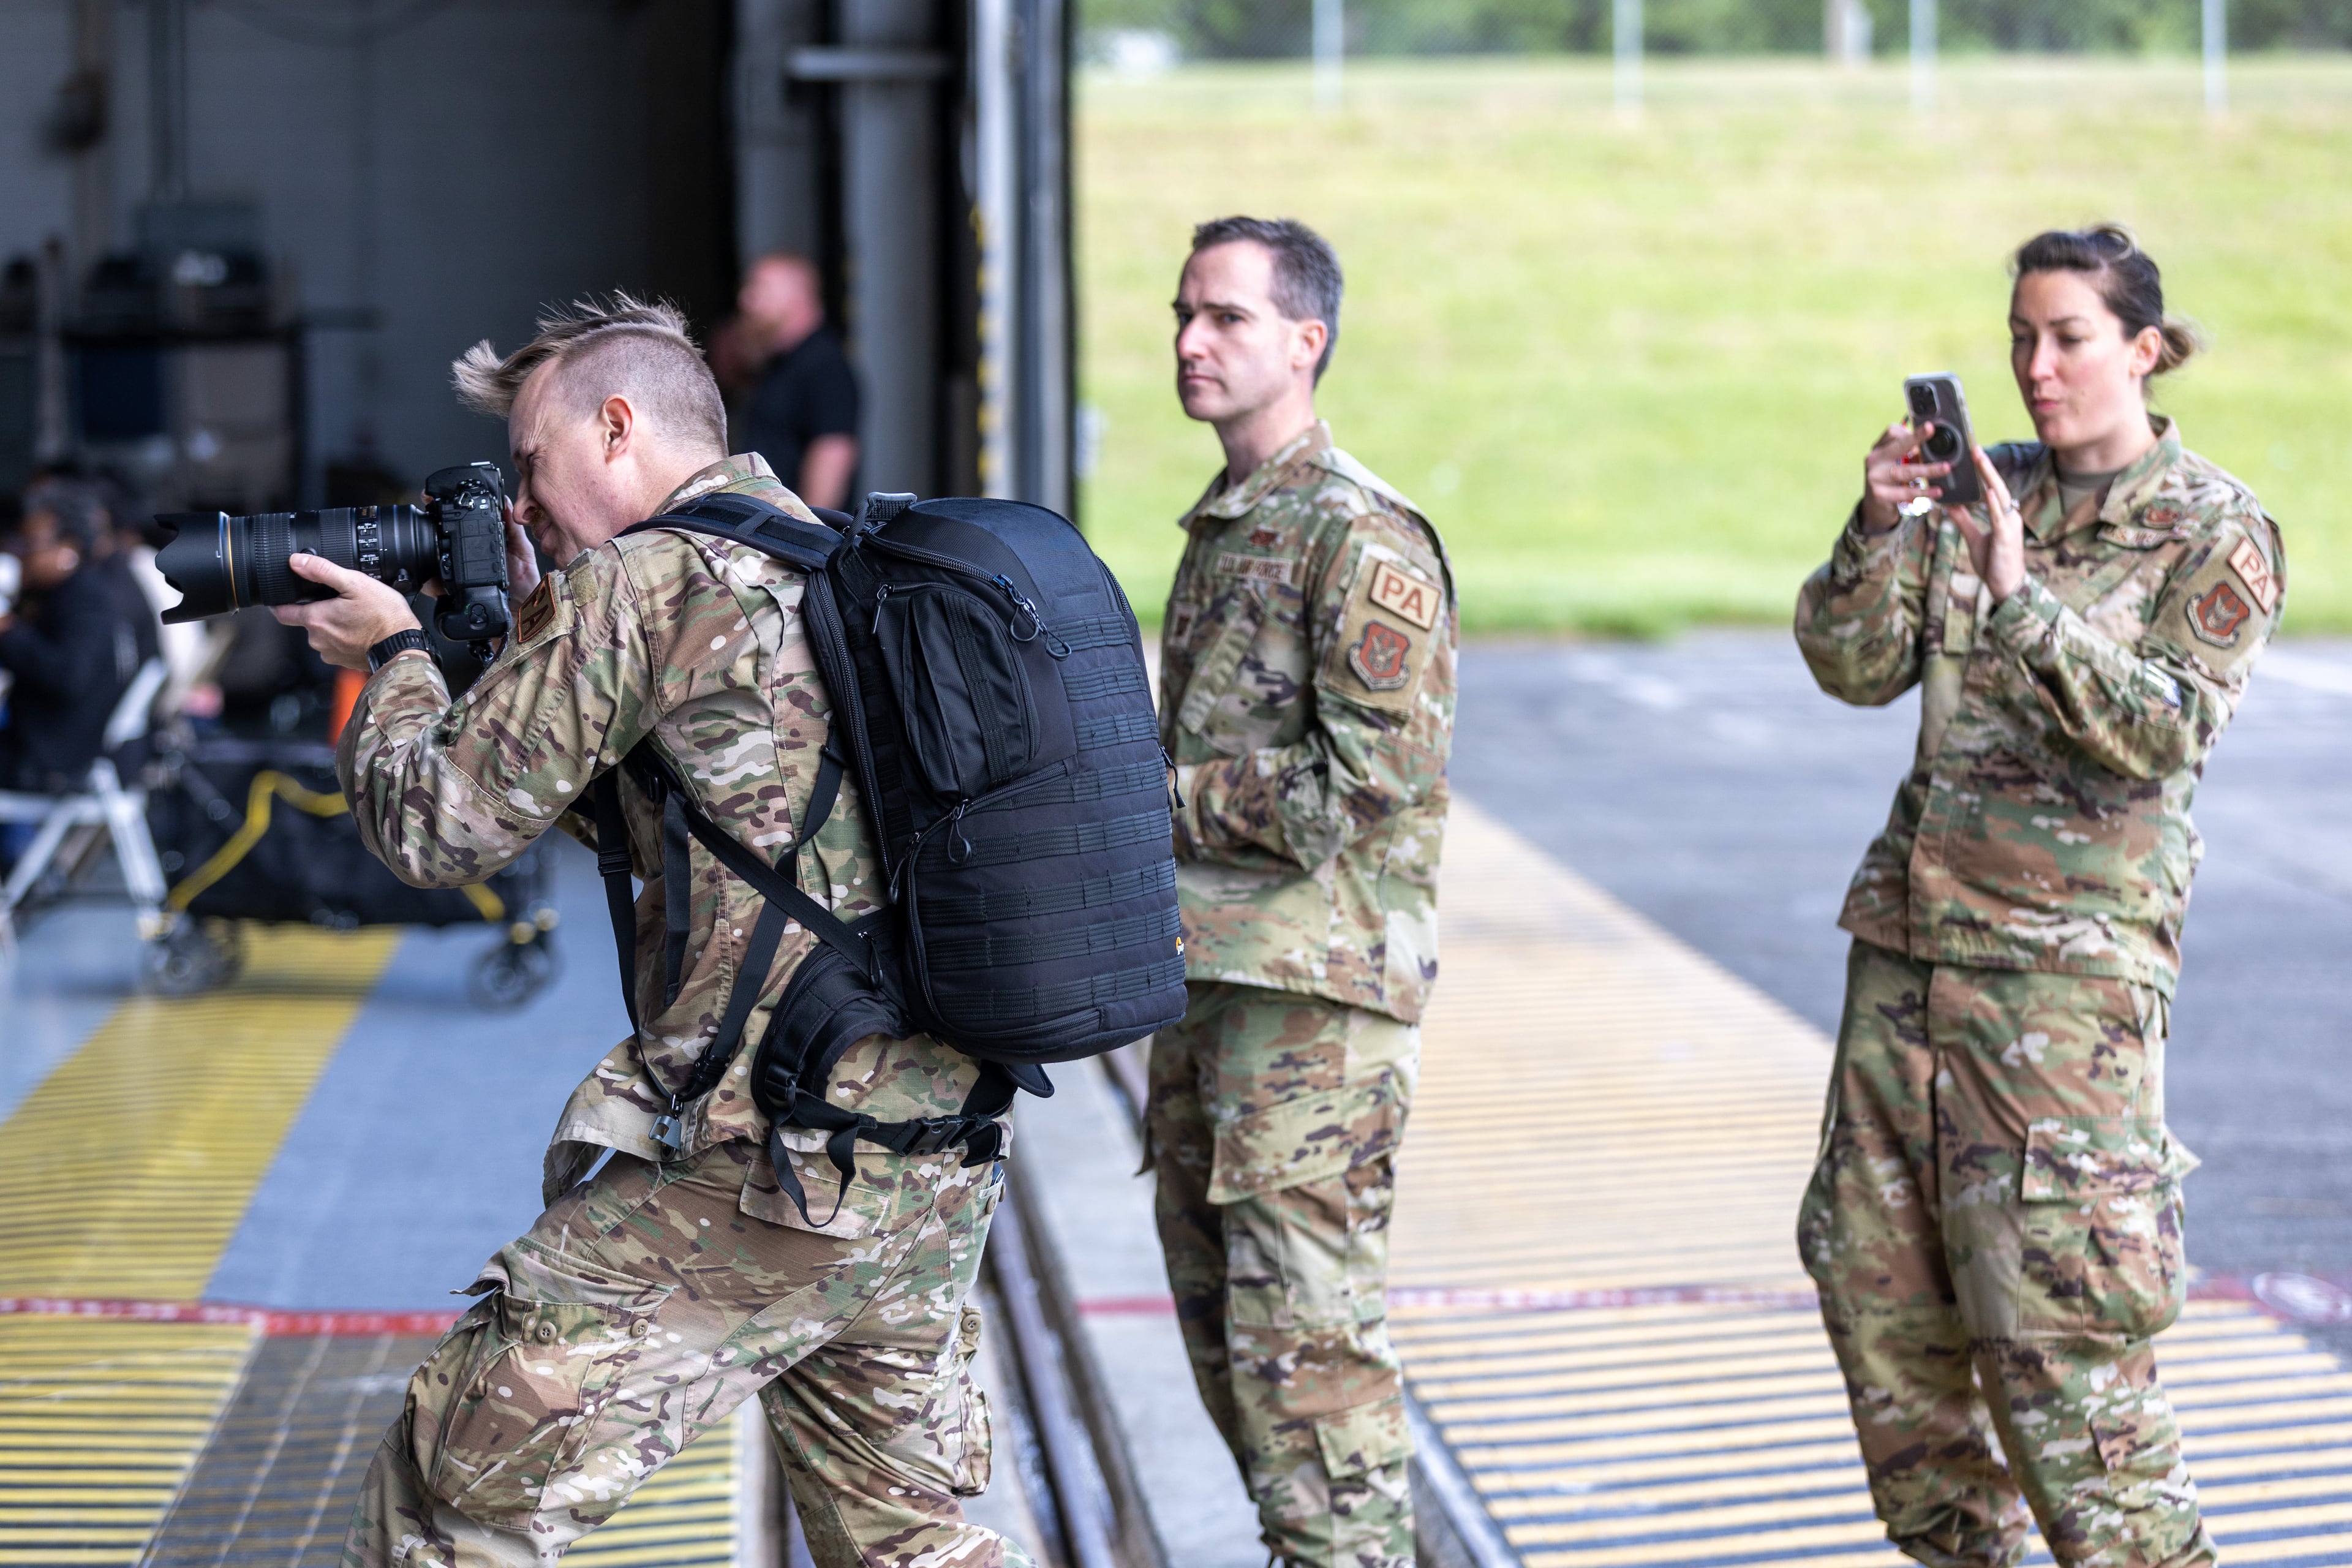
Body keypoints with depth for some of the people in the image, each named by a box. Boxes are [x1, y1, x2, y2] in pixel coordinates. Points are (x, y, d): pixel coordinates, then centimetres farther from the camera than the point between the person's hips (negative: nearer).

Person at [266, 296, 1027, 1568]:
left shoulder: (640, 585, -9)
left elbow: (438, 829, -4)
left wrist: (394, 656, 14)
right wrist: (547, 634, 20)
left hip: (759, 1192, -8)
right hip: (943, 1181, 8)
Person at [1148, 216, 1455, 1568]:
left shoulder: (1363, 540, -13)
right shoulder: (1222, 525, 16)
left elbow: (1370, 788, -20)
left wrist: (1154, 795, -14)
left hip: (1314, 991, -10)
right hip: (1204, 972, 10)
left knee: (1305, 1329, -9)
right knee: (1219, 1310, 15)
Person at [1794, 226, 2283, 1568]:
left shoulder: (2218, 533, -2)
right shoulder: (1980, 490, 10)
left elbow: (2170, 727, -15)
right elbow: (1856, 668, 4)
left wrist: (2023, 598, -23)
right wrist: (1883, 528, -12)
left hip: (2073, 952, -6)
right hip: (1913, 925, 6)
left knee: (2053, 1308, -11)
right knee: (1876, 1276, 8)